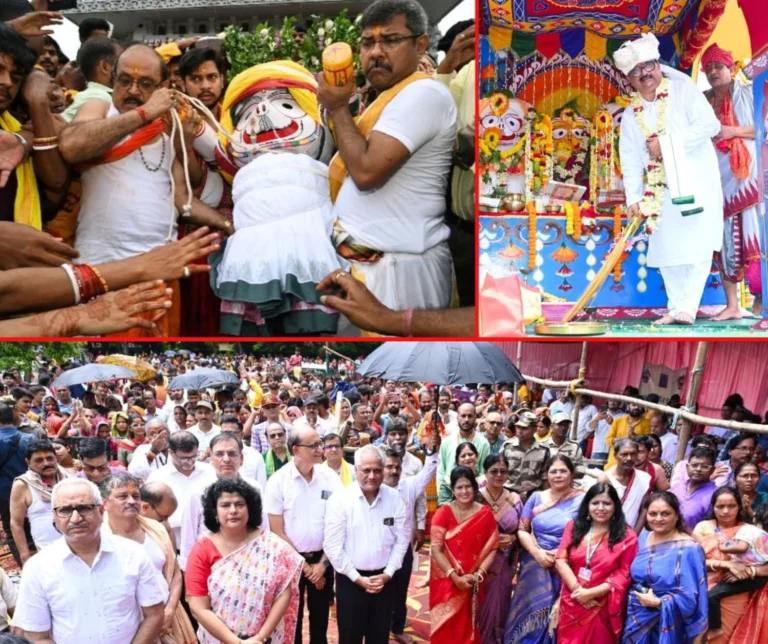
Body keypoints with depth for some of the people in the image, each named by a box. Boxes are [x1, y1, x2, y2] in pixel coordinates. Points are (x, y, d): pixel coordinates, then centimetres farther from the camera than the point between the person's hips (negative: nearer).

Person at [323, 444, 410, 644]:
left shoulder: (394, 498, -2)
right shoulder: (340, 499, -11)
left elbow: (402, 539, 2)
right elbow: (333, 545, -10)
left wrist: (388, 573, -6)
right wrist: (358, 578, -11)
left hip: (384, 579, 2)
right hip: (351, 580, -2)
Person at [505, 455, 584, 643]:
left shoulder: (581, 500, -2)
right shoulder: (536, 497, 6)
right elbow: (522, 530, 4)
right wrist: (537, 552, -12)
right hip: (535, 567, 2)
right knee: (531, 614, 6)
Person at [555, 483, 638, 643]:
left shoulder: (627, 536, -4)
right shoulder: (573, 527, 5)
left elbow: (623, 574, -7)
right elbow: (561, 560, -2)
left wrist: (592, 593, -15)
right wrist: (578, 589, -15)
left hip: (602, 608, -2)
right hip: (571, 604, 2)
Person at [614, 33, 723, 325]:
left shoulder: (683, 90, -3)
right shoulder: (631, 115, 8)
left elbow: (709, 125, -14)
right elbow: (630, 159, 3)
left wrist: (666, 143, -17)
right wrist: (634, 198, -8)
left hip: (697, 182, -4)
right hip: (661, 190, 5)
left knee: (698, 246, -11)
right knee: (666, 249, 6)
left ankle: (687, 308, -11)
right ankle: (675, 307, 16)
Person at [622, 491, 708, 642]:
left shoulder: (688, 549, -14)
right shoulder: (642, 539, 4)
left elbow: (689, 598, -16)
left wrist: (657, 602, -18)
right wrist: (633, 600, -4)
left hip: (666, 627, -5)